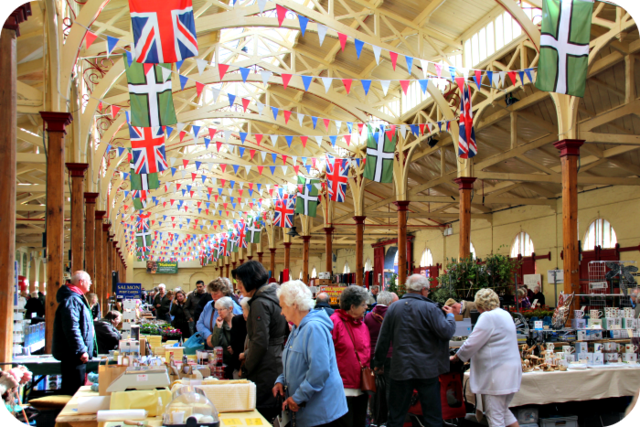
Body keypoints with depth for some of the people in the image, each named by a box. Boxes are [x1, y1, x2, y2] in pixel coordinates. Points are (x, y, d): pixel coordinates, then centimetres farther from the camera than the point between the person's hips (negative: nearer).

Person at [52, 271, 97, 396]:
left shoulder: (77, 298, 19)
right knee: (73, 390, -9)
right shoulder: (71, 300, -16)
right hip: (73, 355, -11)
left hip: (76, 354, 11)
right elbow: (72, 329, -25)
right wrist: (81, 350, -25)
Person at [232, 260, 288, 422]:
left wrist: (246, 369, -8)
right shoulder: (273, 297, 13)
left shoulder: (260, 303, -15)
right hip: (278, 364, 9)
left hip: (265, 371, -9)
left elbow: (260, 343, -20)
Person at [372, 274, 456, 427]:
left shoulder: (393, 308, 1)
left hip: (400, 369, 3)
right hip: (427, 369, -3)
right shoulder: (429, 308, -11)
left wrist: (378, 362, 17)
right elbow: (446, 332, -15)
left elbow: (383, 339, 5)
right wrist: (450, 315, 5)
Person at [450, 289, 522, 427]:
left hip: (497, 373, -10)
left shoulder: (488, 317, -14)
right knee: (504, 412, 21)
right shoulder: (505, 314, 16)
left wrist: (456, 357, 1)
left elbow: (471, 344, -15)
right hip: (510, 370, 10)